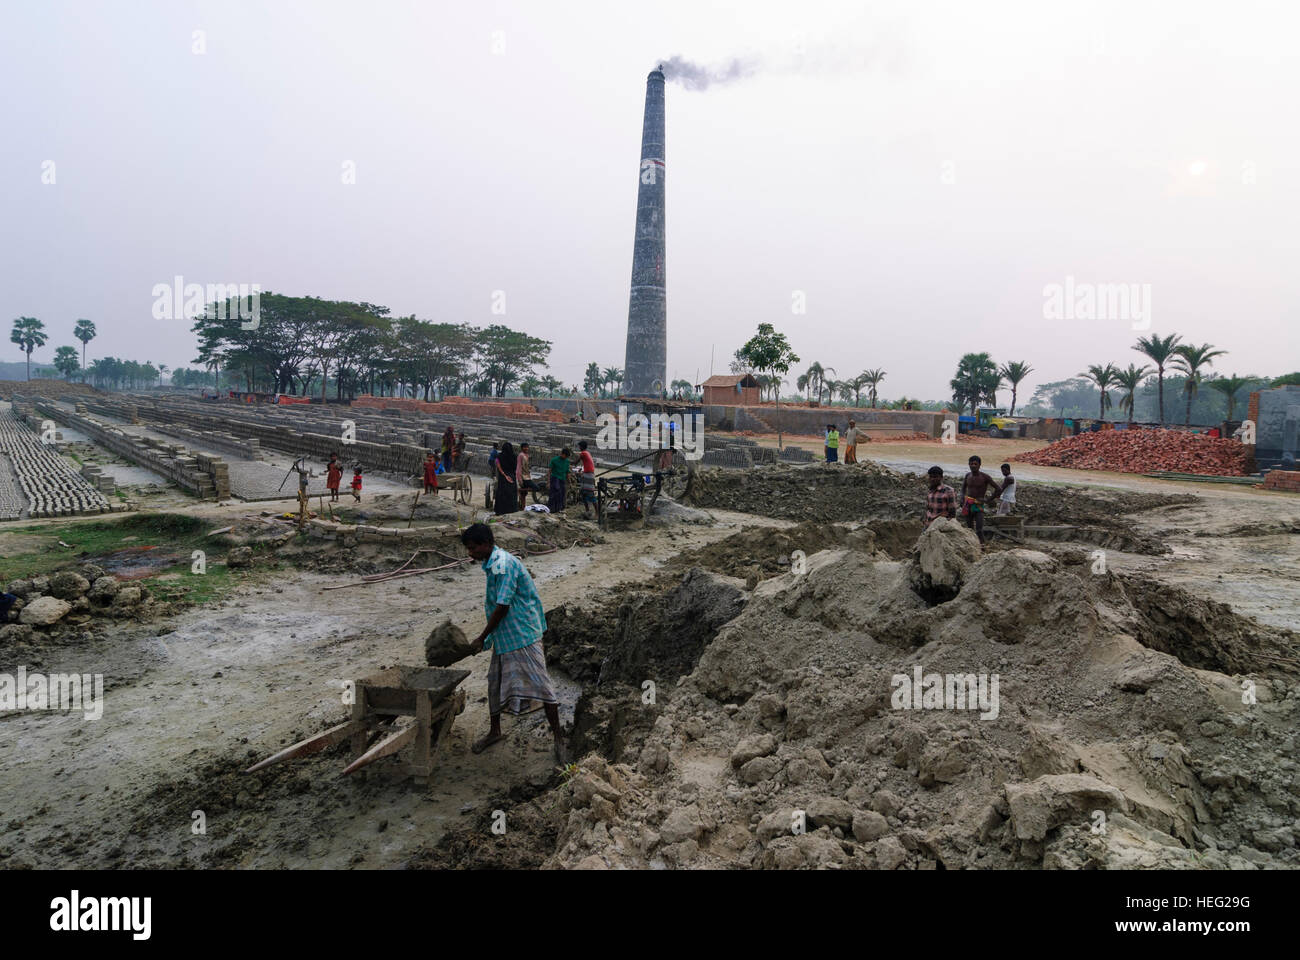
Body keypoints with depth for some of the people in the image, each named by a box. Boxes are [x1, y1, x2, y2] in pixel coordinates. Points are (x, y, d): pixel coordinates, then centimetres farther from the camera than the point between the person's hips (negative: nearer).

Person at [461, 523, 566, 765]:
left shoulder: (503, 565, -22)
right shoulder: (492, 563, 9)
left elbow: (502, 607, -22)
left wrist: (482, 637, -12)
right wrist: (489, 636, 21)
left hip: (522, 634, -10)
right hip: (504, 635, 10)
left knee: (539, 682, -4)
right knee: (495, 681, 15)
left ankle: (557, 735, 6)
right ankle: (494, 731, 32)